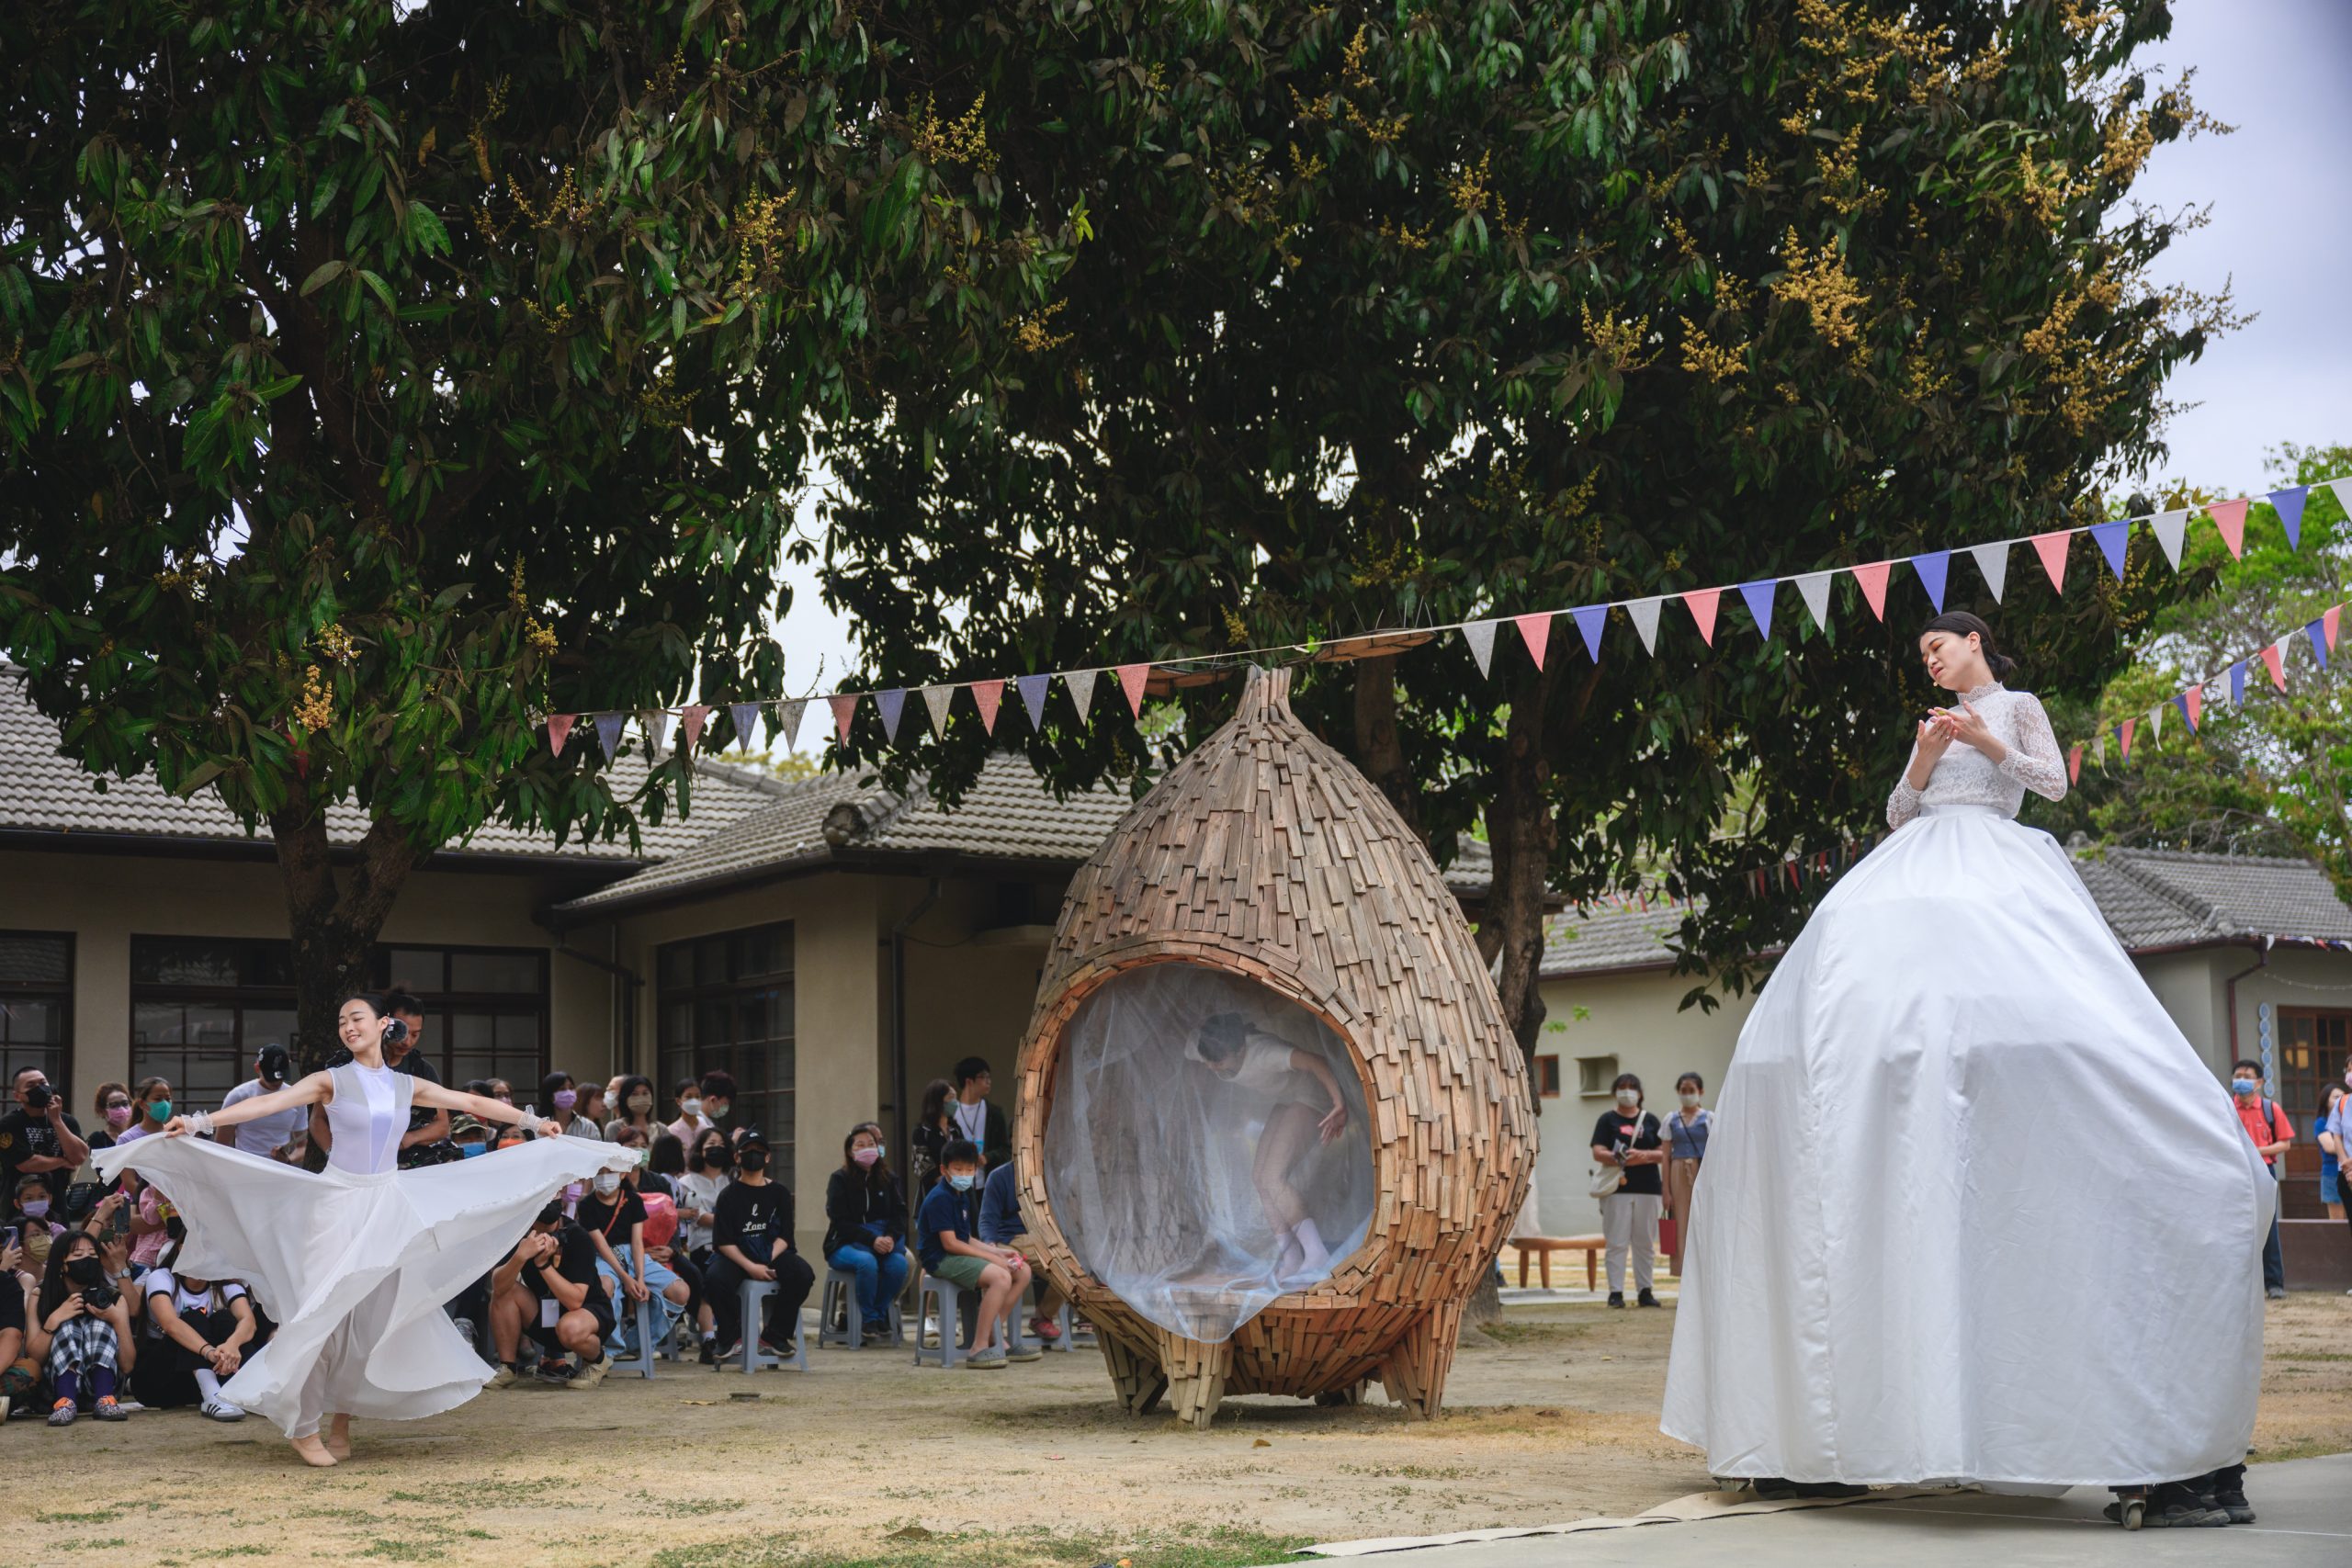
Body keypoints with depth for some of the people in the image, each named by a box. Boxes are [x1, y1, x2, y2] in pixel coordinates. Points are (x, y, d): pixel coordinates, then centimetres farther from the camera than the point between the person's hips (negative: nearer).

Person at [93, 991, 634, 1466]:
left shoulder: (406, 1086, 8)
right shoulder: (332, 1080, -1)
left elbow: (473, 1103, 14)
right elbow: (267, 1102, -11)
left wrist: (535, 1123, 16)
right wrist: (201, 1122, -22)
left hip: (388, 1205, 3)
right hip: (339, 1201, -3)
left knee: (378, 1312, 2)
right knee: (325, 1308, -8)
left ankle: (342, 1419, 15)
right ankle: (302, 1423, 1)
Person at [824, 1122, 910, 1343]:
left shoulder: (888, 1179, 12)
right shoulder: (840, 1179, 0)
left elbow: (900, 1213, 2)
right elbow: (841, 1221, -10)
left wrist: (891, 1238, -20)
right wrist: (872, 1240, -23)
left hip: (882, 1240, 3)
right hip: (845, 1244, -3)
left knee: (899, 1263, -29)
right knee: (867, 1261, -36)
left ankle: (880, 1314, -8)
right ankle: (870, 1320, -18)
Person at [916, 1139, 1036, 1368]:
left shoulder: (958, 1197, 18)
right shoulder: (940, 1199, -14)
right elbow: (950, 1243, -19)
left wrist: (998, 1252, 5)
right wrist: (991, 1257, -16)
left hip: (961, 1255, 10)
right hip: (942, 1260, -10)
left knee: (1022, 1271, 4)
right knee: (1000, 1277, -30)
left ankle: (992, 1335, 4)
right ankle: (979, 1348, -29)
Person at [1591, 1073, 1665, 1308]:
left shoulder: (1650, 1120, 14)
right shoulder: (1608, 1120, 7)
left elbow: (1662, 1154, 9)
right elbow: (1597, 1153, -3)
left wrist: (1644, 1155, -11)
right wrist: (1619, 1159, -19)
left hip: (1647, 1188, 3)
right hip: (1617, 1189, -2)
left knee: (1645, 1243, 5)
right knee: (1616, 1242, -4)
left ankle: (1645, 1290, 11)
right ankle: (1616, 1291, -2)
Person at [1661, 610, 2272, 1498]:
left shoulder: (2014, 707, 16)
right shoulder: (1933, 725, 29)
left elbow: (2054, 782, 4)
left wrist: (1991, 746, -6)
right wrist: (1922, 764, 6)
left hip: (1989, 868, -5)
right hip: (1910, 874, 5)